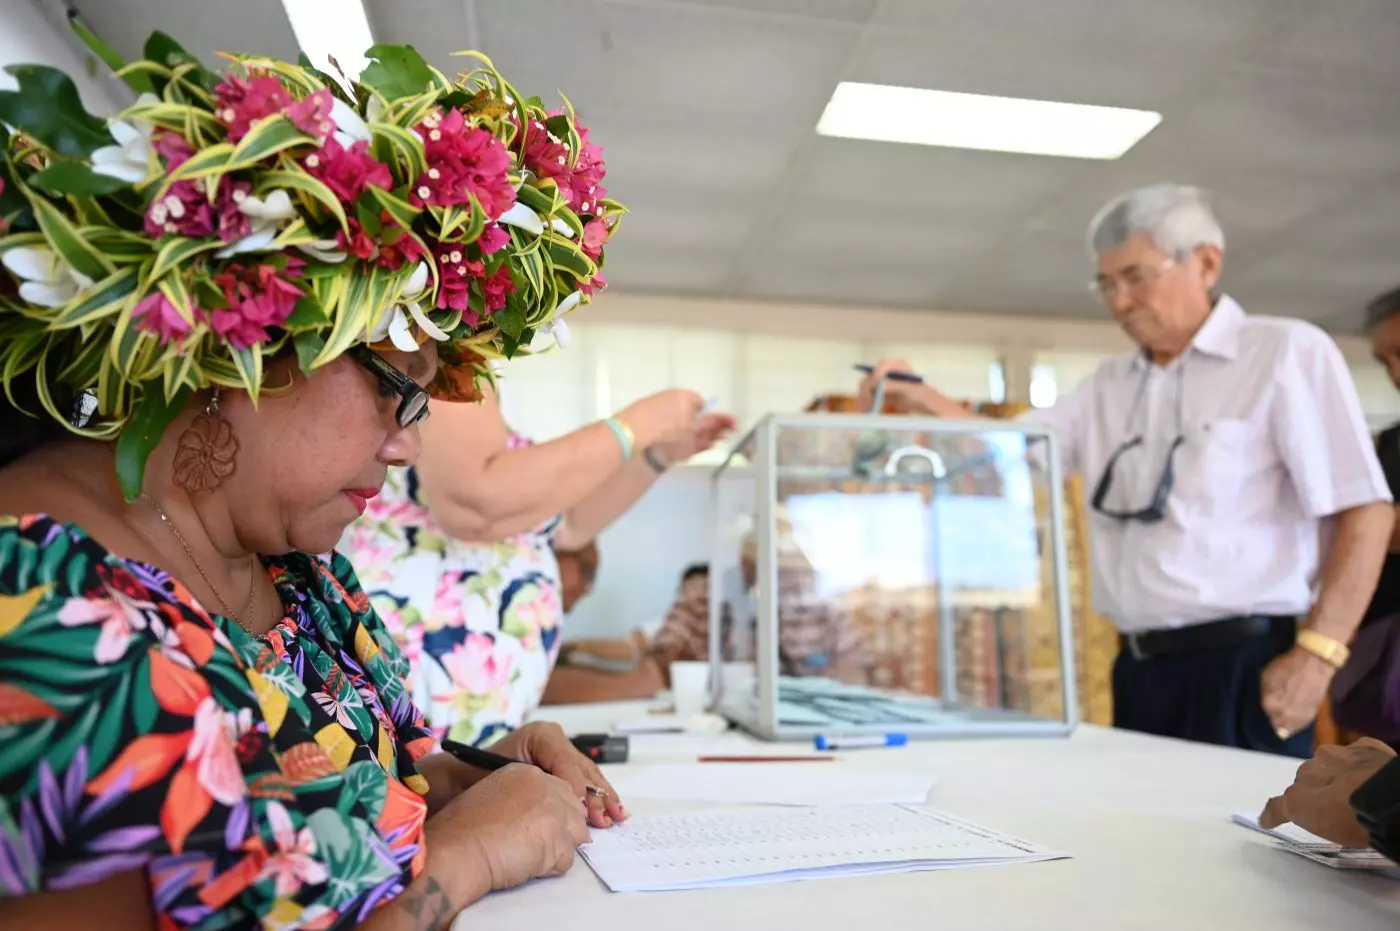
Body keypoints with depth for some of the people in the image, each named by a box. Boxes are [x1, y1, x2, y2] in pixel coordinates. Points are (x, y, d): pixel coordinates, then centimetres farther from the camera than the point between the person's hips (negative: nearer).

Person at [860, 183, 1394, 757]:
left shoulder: (1287, 353, -4)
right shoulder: (1107, 387, 13)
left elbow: (1363, 510, -8)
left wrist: (1317, 653, -16)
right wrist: (924, 401, -8)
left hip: (1241, 666, -5)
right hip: (1139, 669, 6)